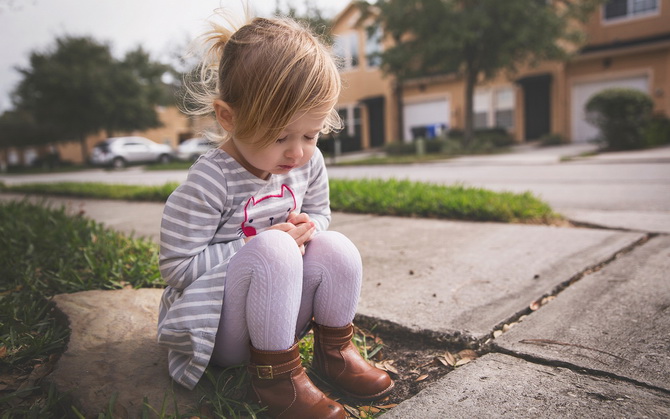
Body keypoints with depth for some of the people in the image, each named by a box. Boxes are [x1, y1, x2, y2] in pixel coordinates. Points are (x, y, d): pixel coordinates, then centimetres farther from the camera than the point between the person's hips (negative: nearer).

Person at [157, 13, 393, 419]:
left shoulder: (309, 163, -5)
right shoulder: (209, 183, -23)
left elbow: (318, 215, 14)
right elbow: (178, 267, -20)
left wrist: (306, 229, -12)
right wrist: (261, 245, -24)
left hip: (278, 316, 6)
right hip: (219, 329, -5)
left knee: (336, 247, -19)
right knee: (273, 247, -33)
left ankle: (335, 351, 1)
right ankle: (276, 373, -18)